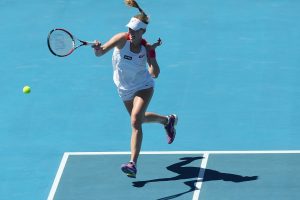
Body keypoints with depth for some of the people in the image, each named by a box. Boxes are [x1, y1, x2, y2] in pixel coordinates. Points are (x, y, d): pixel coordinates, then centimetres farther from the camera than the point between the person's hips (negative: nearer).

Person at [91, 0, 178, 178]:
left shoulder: (147, 48, -22)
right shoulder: (121, 39, -21)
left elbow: (155, 74, -27)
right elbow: (99, 53, -27)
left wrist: (152, 53, -37)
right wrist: (98, 48, -50)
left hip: (143, 87, -4)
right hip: (125, 90, 4)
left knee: (135, 120, -24)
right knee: (138, 118, 24)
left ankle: (133, 164, -28)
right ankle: (168, 120, 55)